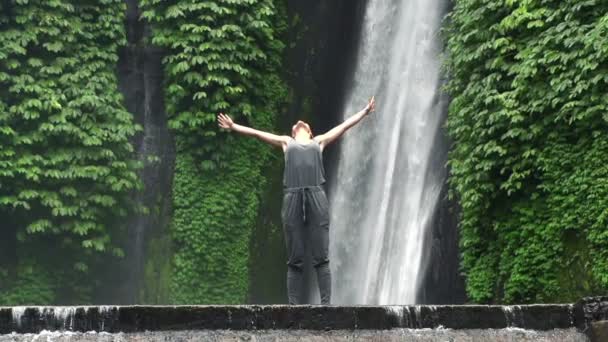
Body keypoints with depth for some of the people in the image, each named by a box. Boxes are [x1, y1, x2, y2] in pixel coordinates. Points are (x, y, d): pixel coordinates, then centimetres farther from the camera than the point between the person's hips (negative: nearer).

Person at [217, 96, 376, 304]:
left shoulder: (319, 141, 28)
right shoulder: (286, 142, 27)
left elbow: (345, 125, 28)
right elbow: (256, 133, 26)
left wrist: (365, 112, 27)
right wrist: (233, 127, 22)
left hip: (316, 197, 0)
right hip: (292, 197, 0)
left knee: (321, 258, -6)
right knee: (294, 260, -2)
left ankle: (326, 304, -9)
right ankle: (294, 306, -2)